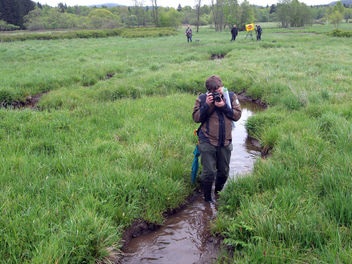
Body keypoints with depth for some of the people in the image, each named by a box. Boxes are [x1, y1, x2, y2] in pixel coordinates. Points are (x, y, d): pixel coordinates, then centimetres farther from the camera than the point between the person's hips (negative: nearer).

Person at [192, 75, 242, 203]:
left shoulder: (231, 96, 2)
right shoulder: (202, 99, -3)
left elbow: (237, 115, -2)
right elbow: (196, 118, -7)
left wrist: (224, 106, -15)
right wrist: (207, 105, -19)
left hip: (225, 142, 3)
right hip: (208, 142, -3)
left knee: (224, 172, 15)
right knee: (209, 172, -3)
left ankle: (218, 192, 40)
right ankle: (207, 199, 18)